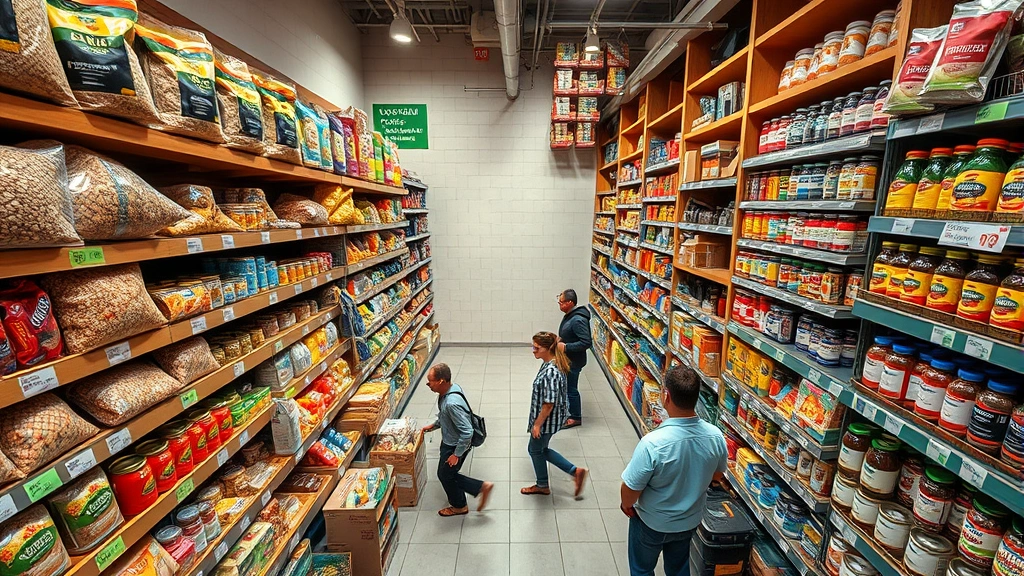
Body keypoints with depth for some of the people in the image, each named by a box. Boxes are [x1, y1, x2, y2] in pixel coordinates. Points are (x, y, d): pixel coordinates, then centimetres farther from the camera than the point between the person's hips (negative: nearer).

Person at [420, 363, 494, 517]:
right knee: (447, 474, 22)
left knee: (445, 475, 15)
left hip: (455, 445, -9)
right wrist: (434, 425, 14)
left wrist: (456, 454, -21)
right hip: (449, 441, 9)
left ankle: (459, 506, 41)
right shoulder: (451, 388, -9)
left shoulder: (452, 403, -37)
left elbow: (467, 432, -32)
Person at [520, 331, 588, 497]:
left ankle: (542, 486, 41)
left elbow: (549, 404, -27)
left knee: (535, 450, 15)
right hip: (550, 417, 9)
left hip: (548, 419, -9)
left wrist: (537, 424, -16)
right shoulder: (550, 363, -2)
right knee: (540, 449, 24)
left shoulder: (551, 372, -32)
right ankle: (576, 471, 28)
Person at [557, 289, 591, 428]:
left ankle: (576, 418, 24)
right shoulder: (570, 315, 1)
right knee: (565, 385, 24)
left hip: (573, 361, -10)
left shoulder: (578, 320, -29)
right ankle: (569, 409, 45)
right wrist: (560, 340, 3)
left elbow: (586, 343, -31)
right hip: (567, 358, 10)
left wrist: (565, 347, -29)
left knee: (571, 388, 6)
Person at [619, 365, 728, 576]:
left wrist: (626, 505, -4)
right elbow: (718, 476, -1)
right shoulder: (716, 436, -22)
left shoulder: (652, 443, -39)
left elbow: (631, 489, -26)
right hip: (690, 520, 4)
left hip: (652, 523, -4)